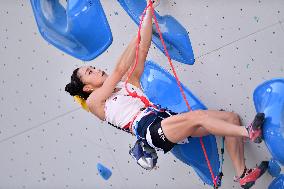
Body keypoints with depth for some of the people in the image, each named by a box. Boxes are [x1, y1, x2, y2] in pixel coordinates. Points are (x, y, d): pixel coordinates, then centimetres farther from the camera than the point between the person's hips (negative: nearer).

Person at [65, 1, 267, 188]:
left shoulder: (127, 82, 26)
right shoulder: (94, 101, 7)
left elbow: (143, 50, 18)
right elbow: (119, 69, -4)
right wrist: (140, 30, -2)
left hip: (166, 118, 8)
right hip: (151, 129, -7)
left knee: (231, 117, -5)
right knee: (198, 116, -31)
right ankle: (248, 133, -29)